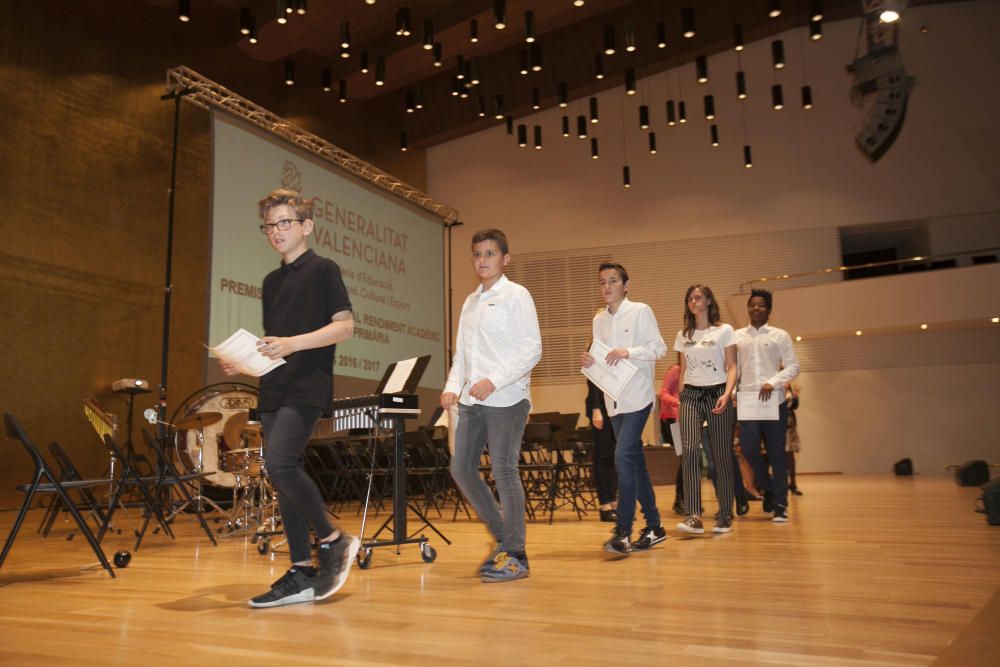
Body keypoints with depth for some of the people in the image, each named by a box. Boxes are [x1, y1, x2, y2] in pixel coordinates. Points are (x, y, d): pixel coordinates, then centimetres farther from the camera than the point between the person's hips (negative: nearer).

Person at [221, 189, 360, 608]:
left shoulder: (323, 269, 0)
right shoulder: (271, 281, 21)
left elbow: (345, 326, -9)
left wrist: (293, 343, -21)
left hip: (307, 388, -8)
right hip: (273, 390, 8)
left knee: (280, 465, -23)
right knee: (284, 477, 5)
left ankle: (334, 541, -4)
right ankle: (302, 573, 11)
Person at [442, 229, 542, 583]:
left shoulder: (516, 295, -2)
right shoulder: (470, 302, 18)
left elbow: (532, 349, -10)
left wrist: (494, 381, -19)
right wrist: (453, 386, 2)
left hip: (506, 398, -7)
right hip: (471, 400, 7)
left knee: (504, 471, -6)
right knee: (461, 468, 7)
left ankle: (515, 556, 6)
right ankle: (501, 535, 23)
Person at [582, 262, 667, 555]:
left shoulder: (640, 311, -4)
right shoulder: (599, 320, 13)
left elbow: (659, 348, -8)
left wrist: (628, 351, -21)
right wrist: (590, 362, -4)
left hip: (637, 397, -7)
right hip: (613, 400, 7)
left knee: (623, 457, -17)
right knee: (635, 462, 12)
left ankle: (623, 532, -13)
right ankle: (653, 526, 23)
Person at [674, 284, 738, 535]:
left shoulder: (724, 331, 3)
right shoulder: (683, 336, 14)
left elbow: (731, 368, -1)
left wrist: (726, 395, -16)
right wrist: (680, 400, 11)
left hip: (717, 394, -2)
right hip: (690, 395, 2)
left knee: (722, 455, 0)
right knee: (689, 450, -15)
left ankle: (725, 516, 12)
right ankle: (693, 517, -17)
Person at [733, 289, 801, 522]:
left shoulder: (780, 335, 6)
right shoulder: (737, 336, 11)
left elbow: (793, 366, 0)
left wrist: (773, 383, -14)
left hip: (774, 401, -1)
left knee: (776, 453, 0)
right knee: (748, 448, -9)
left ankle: (780, 504, 10)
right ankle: (768, 488, 17)